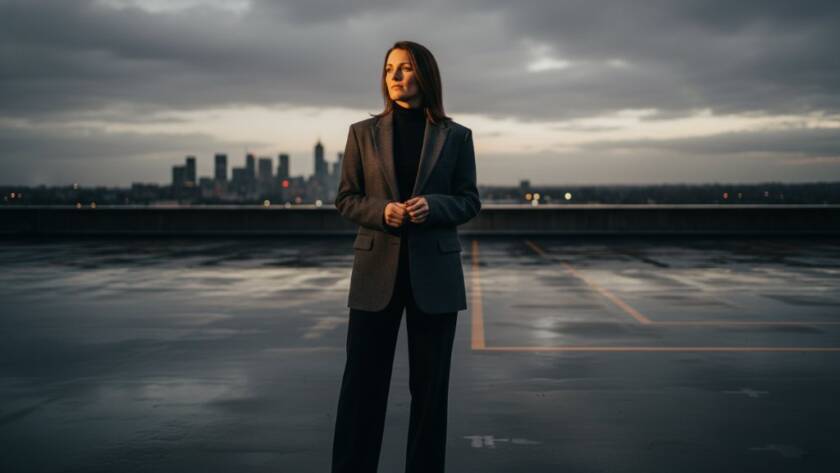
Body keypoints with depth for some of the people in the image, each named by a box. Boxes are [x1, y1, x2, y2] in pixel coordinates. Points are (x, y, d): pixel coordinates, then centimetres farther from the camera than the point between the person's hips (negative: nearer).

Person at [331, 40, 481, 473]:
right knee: (362, 381, 2)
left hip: (434, 272, 0)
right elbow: (345, 199, 5)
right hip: (376, 270, 0)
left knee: (429, 384, 6)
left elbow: (469, 202, 4)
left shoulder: (456, 136, 4)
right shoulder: (363, 132, 5)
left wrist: (432, 206, -16)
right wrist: (382, 210, -15)